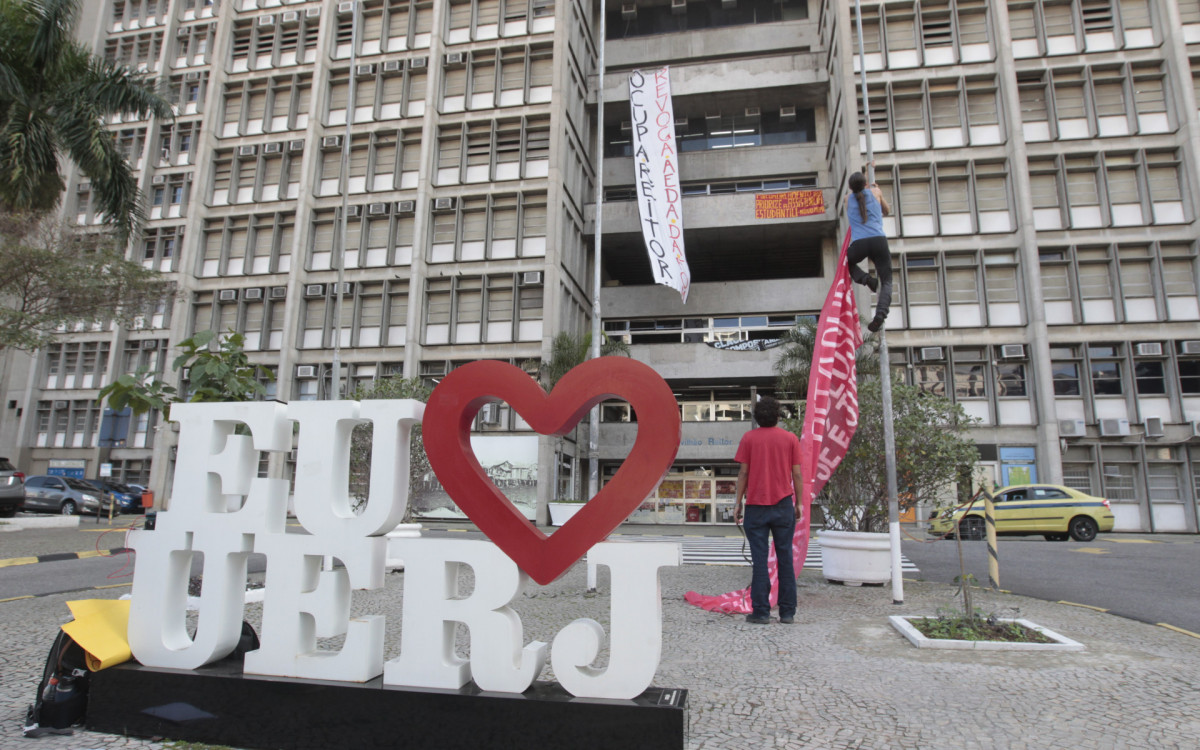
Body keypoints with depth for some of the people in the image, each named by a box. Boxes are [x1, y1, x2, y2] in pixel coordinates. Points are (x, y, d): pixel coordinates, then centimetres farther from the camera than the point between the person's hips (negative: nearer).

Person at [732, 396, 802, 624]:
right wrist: (799, 503, 11)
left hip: (756, 506, -1)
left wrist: (738, 503, 3)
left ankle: (761, 612, 3)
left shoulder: (749, 438, 0)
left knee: (759, 560, 2)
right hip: (783, 505, 1)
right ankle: (787, 612, 11)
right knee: (785, 559, 8)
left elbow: (743, 472, -2)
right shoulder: (790, 438, 3)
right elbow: (796, 474, 2)